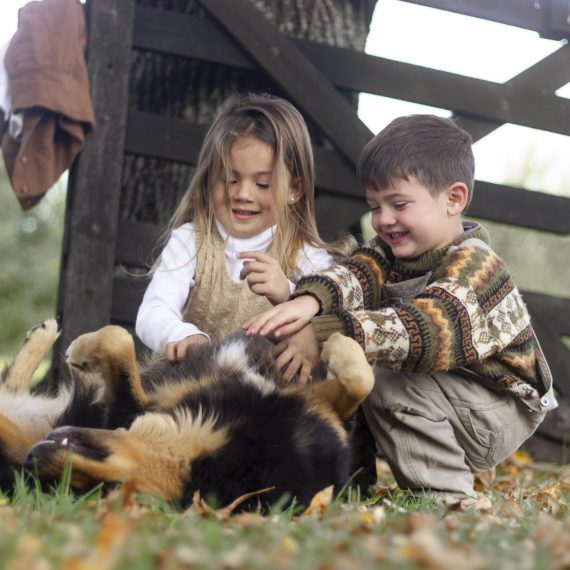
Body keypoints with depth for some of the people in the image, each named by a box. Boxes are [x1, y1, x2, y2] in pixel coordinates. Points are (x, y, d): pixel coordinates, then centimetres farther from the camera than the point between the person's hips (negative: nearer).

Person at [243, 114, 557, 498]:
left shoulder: (473, 265, -23)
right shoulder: (393, 249, 1)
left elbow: (426, 330, -41)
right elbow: (355, 274, -20)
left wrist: (324, 337, -52)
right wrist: (308, 301, -44)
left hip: (501, 408, -8)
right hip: (445, 390, 8)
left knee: (388, 381, -28)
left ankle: (446, 496, -20)